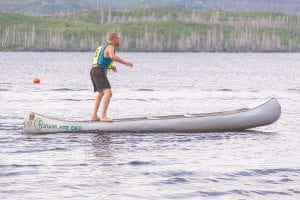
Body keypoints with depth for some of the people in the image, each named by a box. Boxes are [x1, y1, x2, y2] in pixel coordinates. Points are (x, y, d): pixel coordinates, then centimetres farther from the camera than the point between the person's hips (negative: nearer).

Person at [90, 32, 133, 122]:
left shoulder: (104, 46, 22)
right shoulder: (110, 47, -9)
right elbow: (112, 56, -32)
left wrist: (110, 66, 27)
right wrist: (125, 63, -25)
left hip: (94, 71, 10)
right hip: (99, 72, -10)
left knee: (100, 94, 25)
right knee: (108, 93, -19)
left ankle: (94, 115, 26)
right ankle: (103, 116, -29)